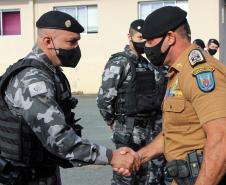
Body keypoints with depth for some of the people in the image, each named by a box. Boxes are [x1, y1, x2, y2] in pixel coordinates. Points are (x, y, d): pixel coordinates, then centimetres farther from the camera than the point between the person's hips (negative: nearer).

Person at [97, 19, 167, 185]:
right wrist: (112, 122, -3)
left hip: (150, 128, 7)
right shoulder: (118, 63, -11)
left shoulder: (148, 64, 12)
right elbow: (104, 99, -14)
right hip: (128, 130, -7)